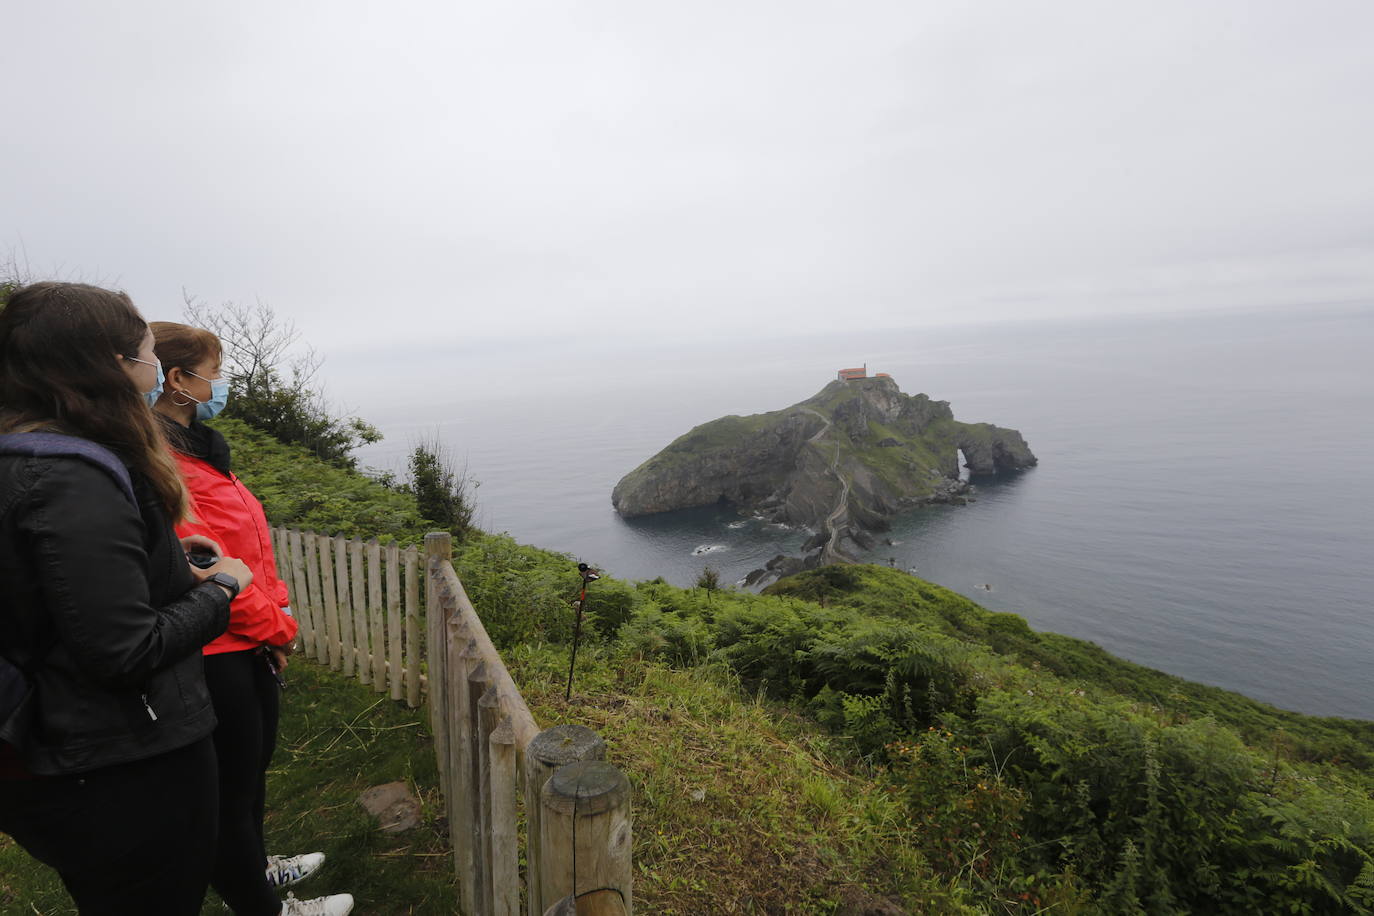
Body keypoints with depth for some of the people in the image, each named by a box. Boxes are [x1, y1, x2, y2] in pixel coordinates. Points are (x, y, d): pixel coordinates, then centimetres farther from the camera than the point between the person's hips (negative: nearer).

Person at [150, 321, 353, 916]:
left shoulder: (192, 448, 10)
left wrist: (272, 618, 7)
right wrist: (273, 628, -12)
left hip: (245, 645, 10)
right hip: (217, 655, -10)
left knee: (254, 763, 26)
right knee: (231, 784, 8)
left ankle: (251, 866, 47)